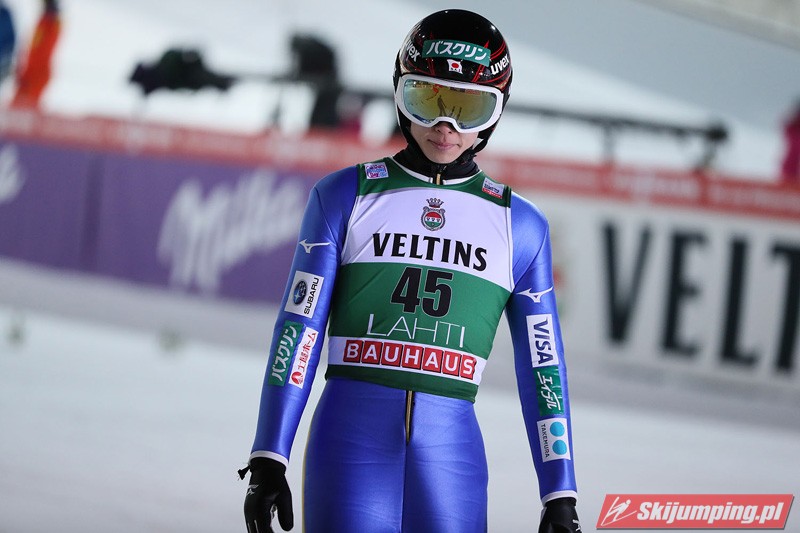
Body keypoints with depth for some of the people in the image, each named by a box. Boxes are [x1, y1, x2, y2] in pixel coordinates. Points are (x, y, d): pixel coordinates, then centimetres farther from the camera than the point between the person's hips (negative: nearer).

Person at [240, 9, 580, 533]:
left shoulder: (520, 225, 12)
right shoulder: (346, 196, 7)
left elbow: (542, 367, 12)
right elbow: (299, 330, 2)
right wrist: (268, 461, -5)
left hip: (452, 450, 2)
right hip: (351, 441, -1)